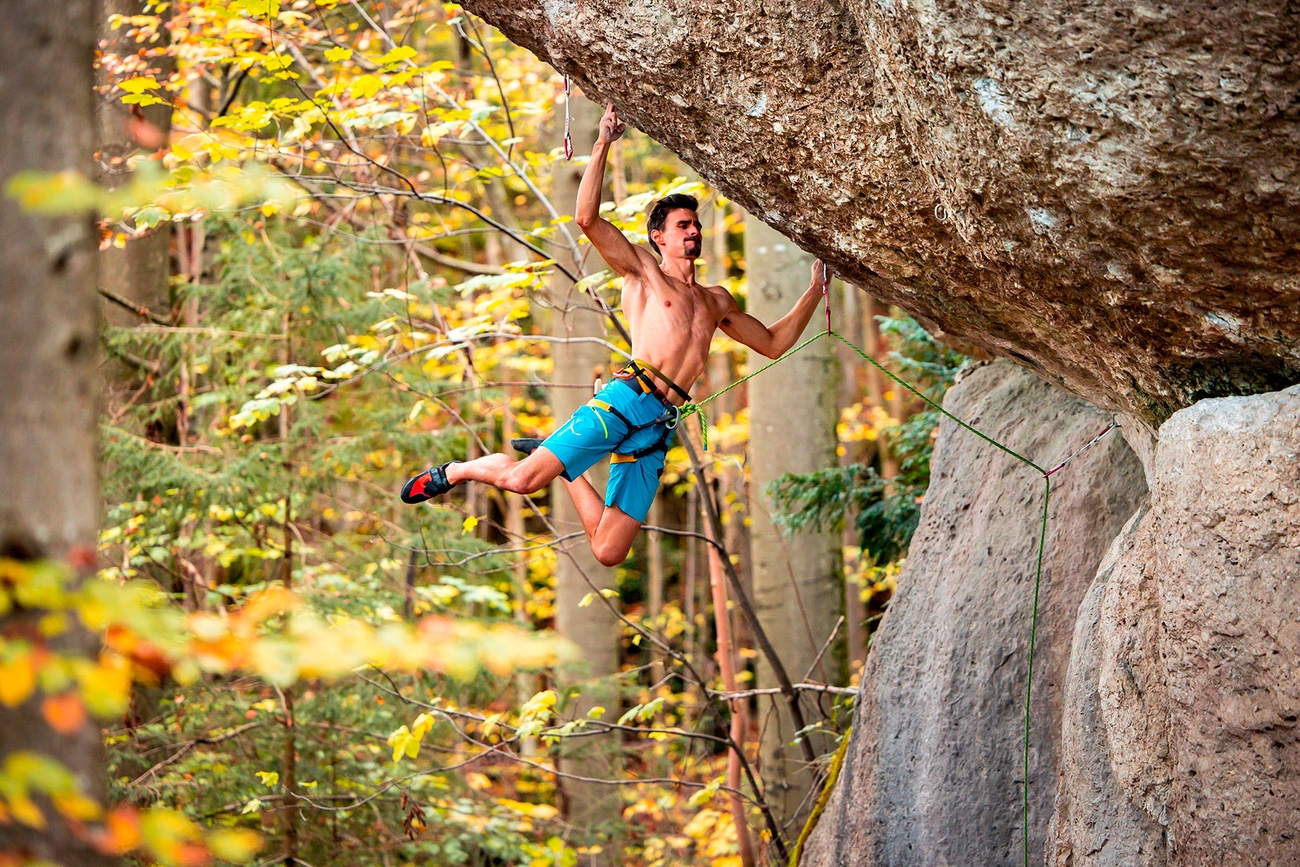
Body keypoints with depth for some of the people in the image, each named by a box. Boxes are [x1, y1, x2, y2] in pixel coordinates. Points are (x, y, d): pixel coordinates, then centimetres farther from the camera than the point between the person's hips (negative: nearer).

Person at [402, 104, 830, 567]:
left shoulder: (716, 301, 29)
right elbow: (587, 218, -1)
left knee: (608, 551, -4)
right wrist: (603, 145, -3)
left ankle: (557, 462, 25)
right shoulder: (643, 271, 13)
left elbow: (774, 342, 34)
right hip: (629, 396, -5)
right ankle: (453, 471, 14)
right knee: (520, 479, -20)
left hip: (660, 426, 5)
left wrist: (815, 289, 28)